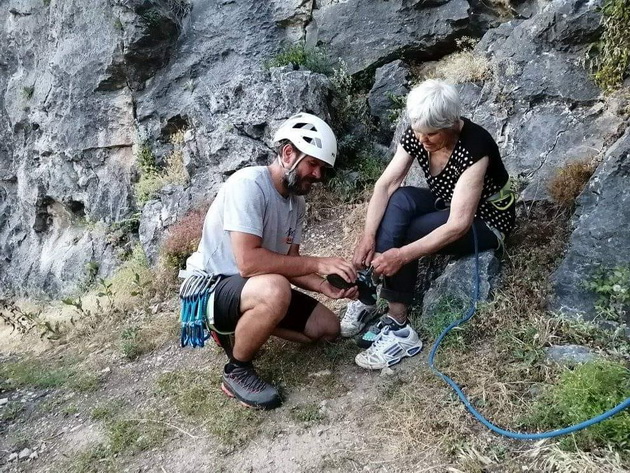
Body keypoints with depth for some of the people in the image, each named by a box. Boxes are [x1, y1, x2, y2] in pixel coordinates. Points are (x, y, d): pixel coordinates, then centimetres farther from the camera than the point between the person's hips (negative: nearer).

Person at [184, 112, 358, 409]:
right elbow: (249, 262, -33)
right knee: (276, 290, -38)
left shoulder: (297, 203, 2)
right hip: (208, 288, -8)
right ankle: (237, 371, -12)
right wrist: (318, 263, -28)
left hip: (255, 289, 8)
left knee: (327, 328, 5)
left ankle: (240, 326, 15)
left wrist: (325, 287, -15)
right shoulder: (247, 184, -24)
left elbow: (289, 264, 2)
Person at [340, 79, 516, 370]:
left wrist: (402, 255, -42)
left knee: (402, 235, -28)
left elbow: (458, 225, -36)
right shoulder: (416, 134, -14)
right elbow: (385, 185, -18)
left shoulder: (474, 147, -32)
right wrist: (368, 236, -32)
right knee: (400, 200, -27)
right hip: (444, 204, 6)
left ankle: (397, 326, -19)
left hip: (486, 220, -6)